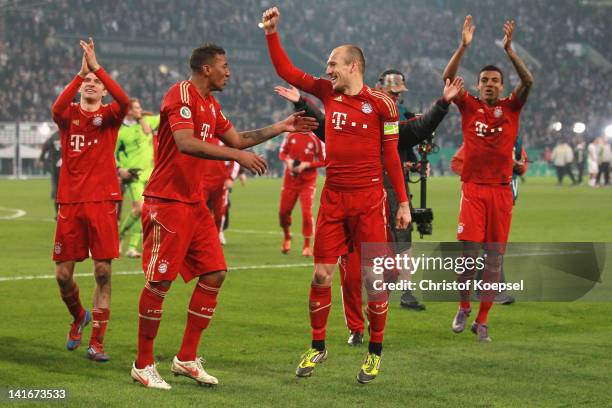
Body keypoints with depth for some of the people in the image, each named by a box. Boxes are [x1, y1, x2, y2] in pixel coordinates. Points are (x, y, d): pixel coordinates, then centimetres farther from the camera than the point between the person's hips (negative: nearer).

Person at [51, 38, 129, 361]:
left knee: (103, 272, -6)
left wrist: (97, 67, -22)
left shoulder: (109, 115, 6)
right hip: (70, 202, 1)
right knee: (63, 274, 2)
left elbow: (124, 101, -18)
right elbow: (56, 108, -18)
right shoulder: (68, 115, 8)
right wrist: (80, 72, -24)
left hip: (102, 201, -1)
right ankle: (79, 317, 33)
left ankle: (96, 341, 2)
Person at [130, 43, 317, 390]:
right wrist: (237, 155, -31)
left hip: (195, 204, 9)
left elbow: (237, 139, 25)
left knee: (214, 274, 5)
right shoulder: (182, 95, -13)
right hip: (168, 201, -9)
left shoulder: (211, 105, 16)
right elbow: (186, 144, -27)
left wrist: (282, 127, 20)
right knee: (160, 281, -6)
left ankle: (187, 359, 13)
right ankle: (143, 365, 4)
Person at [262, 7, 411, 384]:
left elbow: (390, 155, -2)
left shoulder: (380, 103, -5)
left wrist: (403, 203, -2)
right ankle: (317, 347, 20)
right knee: (321, 274, 5)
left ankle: (375, 352, 13)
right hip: (333, 197, 4)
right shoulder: (328, 92, 7)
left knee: (373, 276, -1)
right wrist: (272, 33, 6)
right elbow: (286, 71, 14)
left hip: (368, 199, -4)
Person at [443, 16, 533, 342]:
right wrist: (463, 46, -15)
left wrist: (509, 49, -16)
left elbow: (528, 81, -7)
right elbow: (448, 79, -6)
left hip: (501, 190, 1)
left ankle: (482, 321, 9)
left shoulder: (510, 108, 8)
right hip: (473, 189, -1)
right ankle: (463, 307, 16)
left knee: (494, 258, 1)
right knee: (469, 252, -8)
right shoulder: (469, 106, 6)